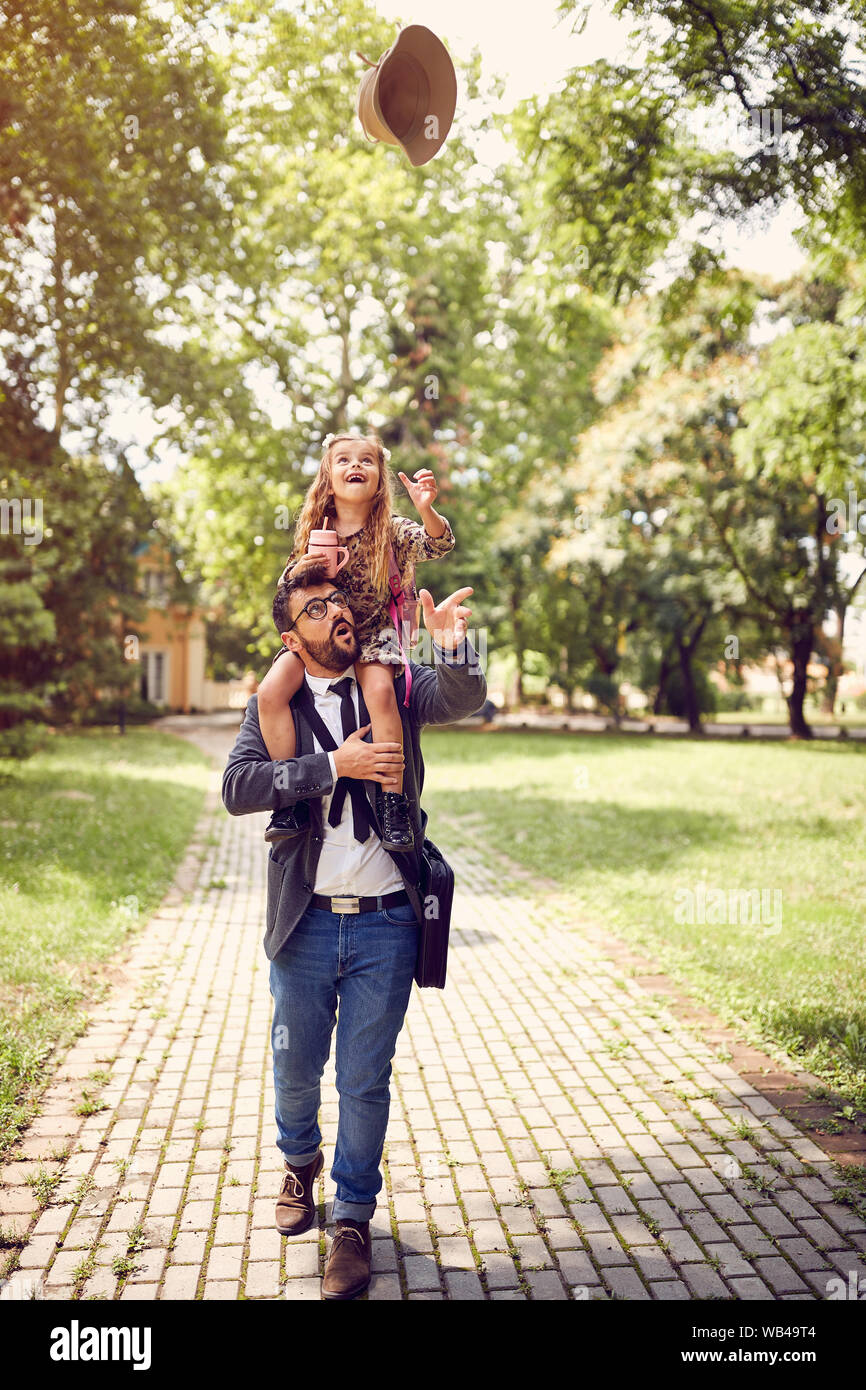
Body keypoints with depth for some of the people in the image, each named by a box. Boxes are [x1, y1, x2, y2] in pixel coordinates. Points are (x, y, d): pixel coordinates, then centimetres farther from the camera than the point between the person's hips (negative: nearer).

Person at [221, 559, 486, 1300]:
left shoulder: (395, 686, 2)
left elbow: (463, 699, -17)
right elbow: (237, 787, -13)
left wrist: (453, 649, -37)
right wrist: (334, 765, -20)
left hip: (386, 922, -1)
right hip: (306, 921, 1)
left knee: (366, 1079, 7)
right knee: (296, 1068, 17)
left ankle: (354, 1218, 26)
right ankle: (300, 1162, 48)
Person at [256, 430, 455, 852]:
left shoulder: (392, 529, -1)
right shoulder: (314, 533, 7)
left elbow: (439, 545, -18)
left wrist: (427, 510, -39)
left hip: (373, 634, -3)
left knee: (380, 690, -34)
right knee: (270, 692, -22)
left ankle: (392, 800, -24)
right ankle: (292, 799, -12)